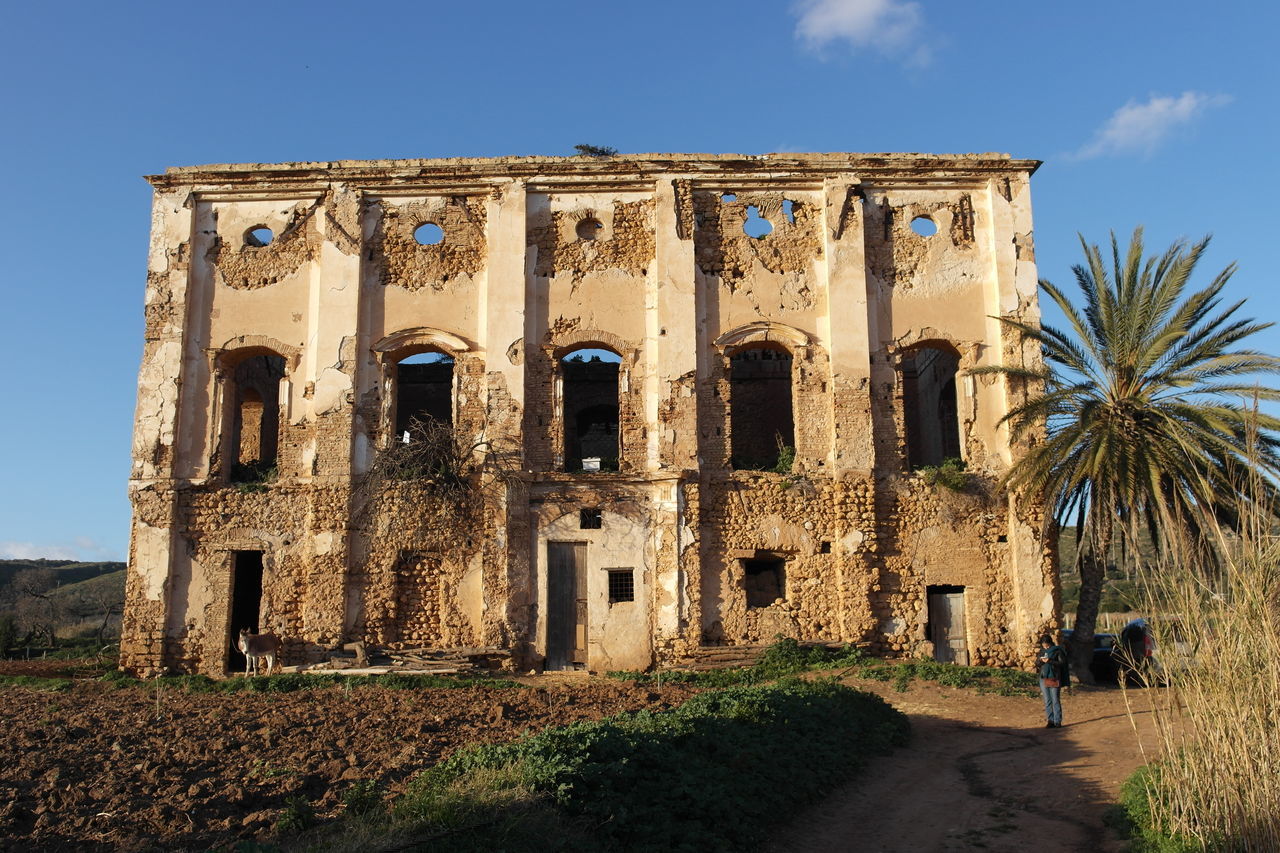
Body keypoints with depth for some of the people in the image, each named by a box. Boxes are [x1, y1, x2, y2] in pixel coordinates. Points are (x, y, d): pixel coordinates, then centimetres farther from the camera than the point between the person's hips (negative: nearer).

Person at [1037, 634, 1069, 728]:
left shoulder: (1057, 651, -4)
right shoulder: (1042, 651, 11)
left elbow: (1062, 663, -12)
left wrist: (1050, 661, -22)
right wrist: (1040, 660, -9)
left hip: (1054, 679, -5)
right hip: (1043, 678, 5)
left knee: (1056, 701, -2)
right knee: (1047, 701, 6)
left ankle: (1057, 721, 3)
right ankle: (1050, 720, 12)